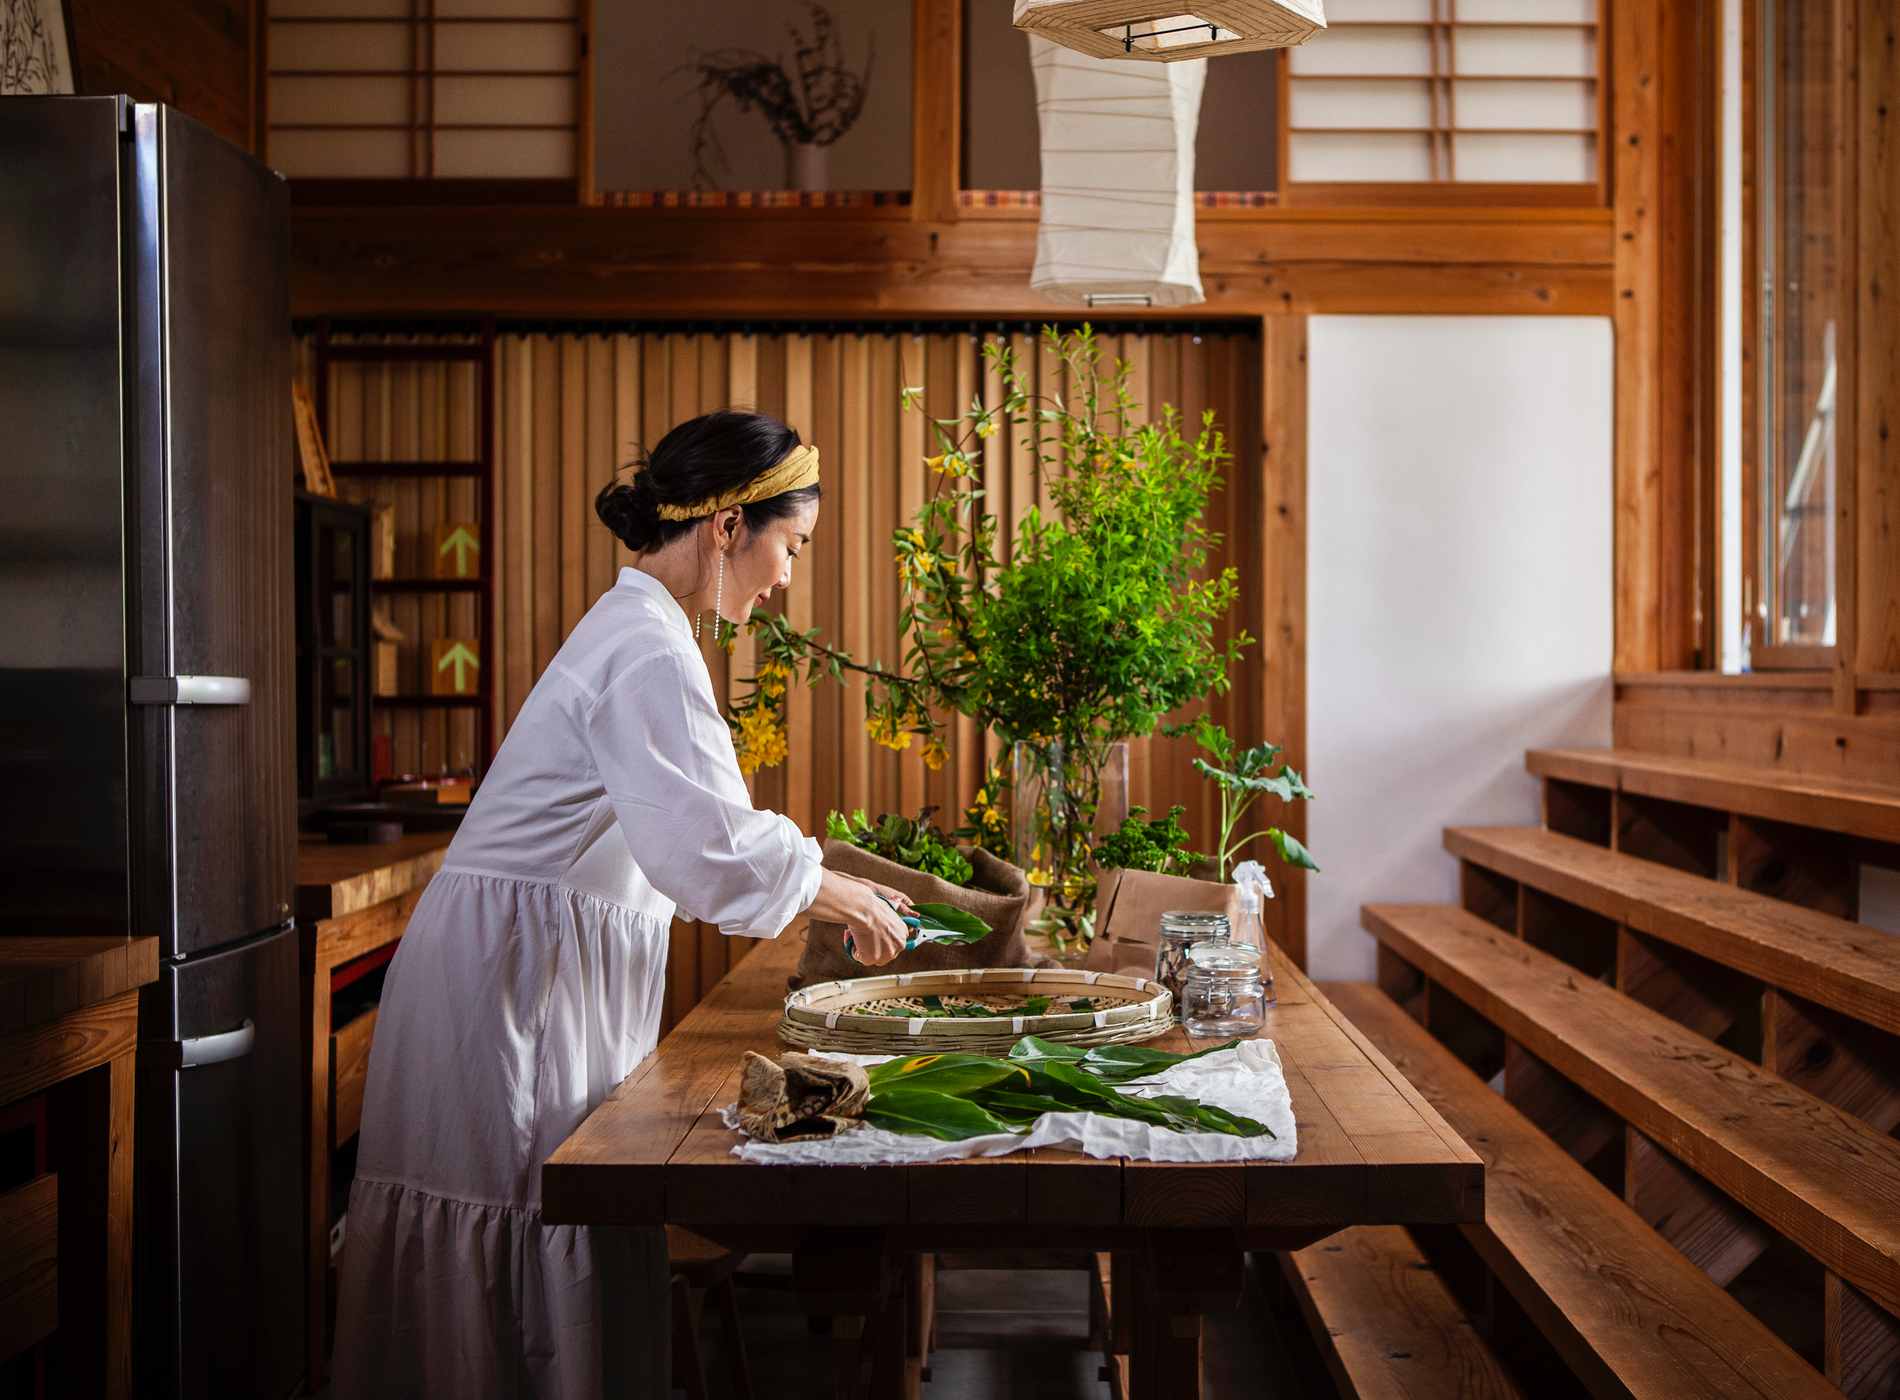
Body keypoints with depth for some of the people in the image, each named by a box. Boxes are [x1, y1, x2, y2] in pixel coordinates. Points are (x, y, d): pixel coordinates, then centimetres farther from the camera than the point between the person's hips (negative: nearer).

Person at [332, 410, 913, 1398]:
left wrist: (829, 882, 16)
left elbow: (681, 825, 22)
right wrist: (827, 892, -9)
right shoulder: (651, 654, -18)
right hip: (518, 974, -10)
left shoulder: (636, 630, 15)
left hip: (550, 971, 10)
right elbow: (706, 852, -26)